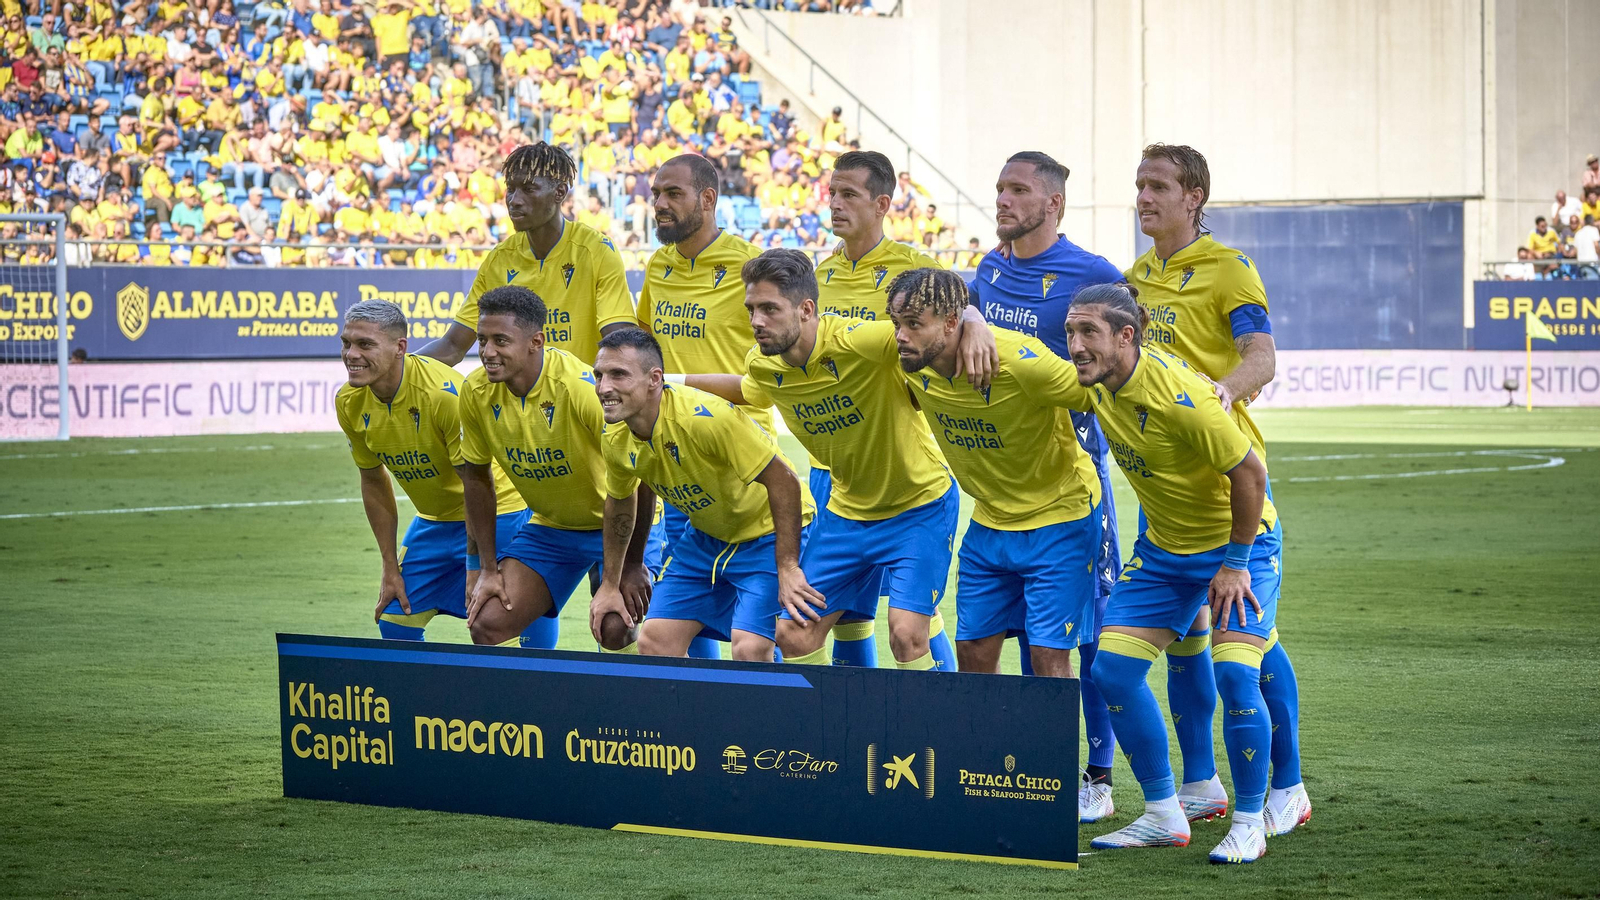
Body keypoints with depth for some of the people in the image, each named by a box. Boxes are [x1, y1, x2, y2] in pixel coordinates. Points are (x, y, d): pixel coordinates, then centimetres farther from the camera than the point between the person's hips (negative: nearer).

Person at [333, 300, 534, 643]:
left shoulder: (445, 392, -29)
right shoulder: (349, 403, -9)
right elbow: (374, 483, 5)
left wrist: (478, 571, -22)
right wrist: (391, 569, 5)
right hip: (434, 520, 7)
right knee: (394, 622, 4)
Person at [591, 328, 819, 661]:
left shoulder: (707, 417, -33)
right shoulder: (616, 439, -10)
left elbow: (784, 482, -29)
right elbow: (620, 502, 12)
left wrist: (788, 569, -30)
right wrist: (610, 584, 17)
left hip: (771, 534, -7)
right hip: (706, 536, 7)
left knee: (749, 650, -23)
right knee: (654, 641, 0)